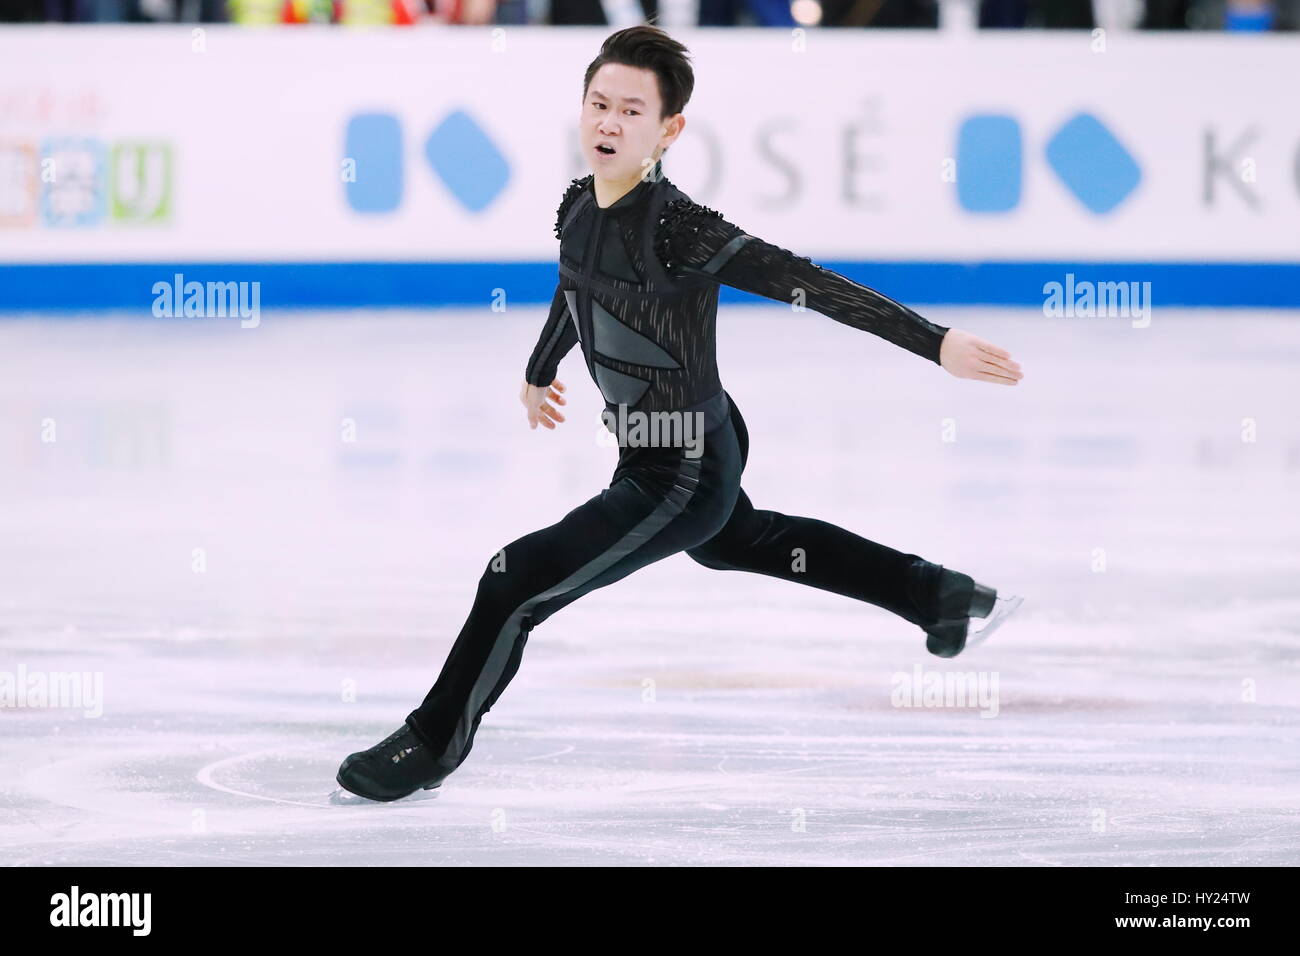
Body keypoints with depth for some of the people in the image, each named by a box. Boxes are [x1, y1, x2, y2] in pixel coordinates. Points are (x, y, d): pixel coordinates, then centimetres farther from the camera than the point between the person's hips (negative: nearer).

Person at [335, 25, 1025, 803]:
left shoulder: (676, 229, -29)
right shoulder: (578, 208, -5)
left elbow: (809, 284, -32)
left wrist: (937, 342, -37)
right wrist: (540, 371, 35)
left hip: (684, 476, -10)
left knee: (516, 584, -11)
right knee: (740, 541, 36)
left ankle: (433, 745, 11)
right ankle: (946, 599, 52)